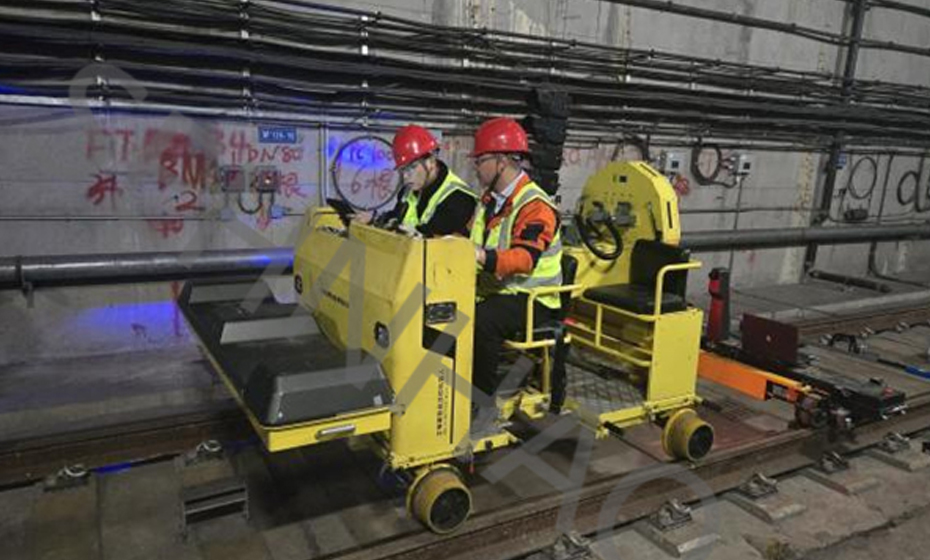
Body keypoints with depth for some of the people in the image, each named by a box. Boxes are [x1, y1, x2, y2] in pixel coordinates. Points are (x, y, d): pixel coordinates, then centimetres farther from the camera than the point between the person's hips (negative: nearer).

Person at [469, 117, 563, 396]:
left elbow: (526, 258, -30)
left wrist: (483, 257, -45)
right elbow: (472, 240, 21)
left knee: (481, 320, -32)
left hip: (530, 299, -8)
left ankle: (484, 395, -14)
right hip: (493, 290, 8)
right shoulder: (489, 198, 14)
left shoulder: (536, 206, -16)